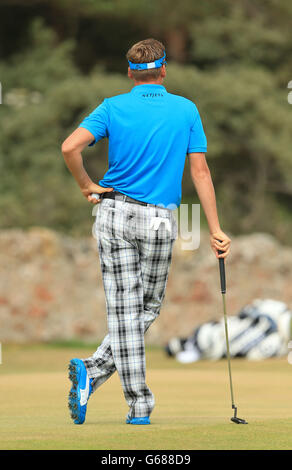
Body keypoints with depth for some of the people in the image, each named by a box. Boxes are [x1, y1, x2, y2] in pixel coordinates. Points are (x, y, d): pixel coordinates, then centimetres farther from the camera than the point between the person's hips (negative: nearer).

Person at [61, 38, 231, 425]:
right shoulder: (187, 111, 1)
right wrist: (215, 230, 1)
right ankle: (93, 372, -2)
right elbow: (200, 171, -1)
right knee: (148, 308, 13)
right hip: (161, 221, 0)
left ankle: (139, 406, -5)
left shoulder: (113, 108, -1)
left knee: (124, 313, 2)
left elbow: (70, 147, -15)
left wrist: (86, 185, 2)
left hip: (115, 216, 0)